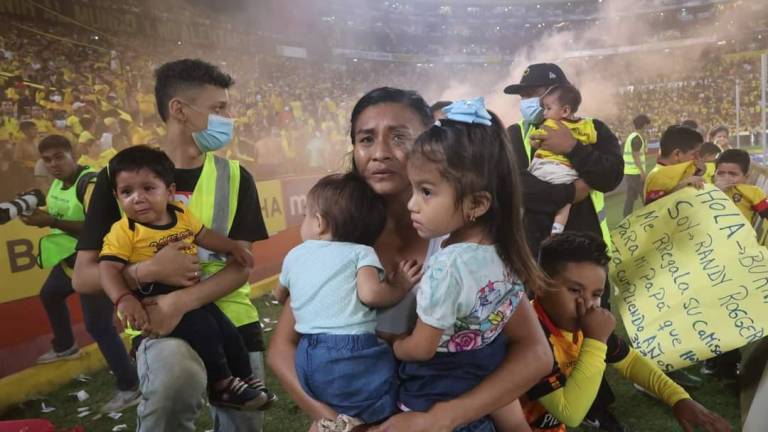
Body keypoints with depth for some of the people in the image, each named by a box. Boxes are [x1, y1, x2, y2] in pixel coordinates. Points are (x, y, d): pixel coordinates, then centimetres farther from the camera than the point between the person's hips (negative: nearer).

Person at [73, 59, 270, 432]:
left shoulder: (234, 177, 1)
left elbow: (241, 265, -5)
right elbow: (83, 277, -3)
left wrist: (182, 301, -22)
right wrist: (149, 270, -21)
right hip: (161, 325, -3)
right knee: (175, 368, -35)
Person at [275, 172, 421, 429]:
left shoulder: (295, 256, 15)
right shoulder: (361, 252, 1)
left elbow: (280, 295, 33)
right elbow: (370, 293, -16)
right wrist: (399, 288, 2)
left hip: (309, 363, 5)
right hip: (354, 358, -5)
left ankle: (335, 414, 6)